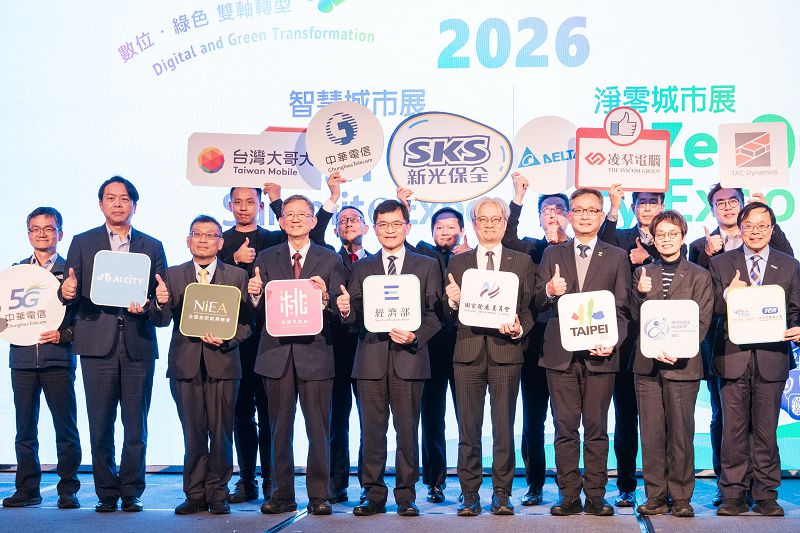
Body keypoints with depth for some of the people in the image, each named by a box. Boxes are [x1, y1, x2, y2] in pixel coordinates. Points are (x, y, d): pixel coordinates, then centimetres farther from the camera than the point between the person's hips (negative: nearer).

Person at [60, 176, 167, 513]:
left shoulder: (152, 247, 11)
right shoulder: (83, 243, 10)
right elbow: (71, 296, 5)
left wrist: (147, 306, -13)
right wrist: (68, 292, -17)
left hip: (138, 345, 1)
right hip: (98, 344, 0)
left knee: (136, 427, 2)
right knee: (100, 426, 3)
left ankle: (131, 492, 12)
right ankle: (107, 493, 13)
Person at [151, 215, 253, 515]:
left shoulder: (237, 276, 7)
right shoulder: (173, 276, 10)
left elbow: (246, 322, 3)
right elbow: (161, 321, 2)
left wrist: (226, 339, -14)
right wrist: (161, 303, -19)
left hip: (222, 363, -1)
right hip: (185, 364, 1)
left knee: (221, 433, 2)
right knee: (193, 434, 4)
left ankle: (217, 494, 13)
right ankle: (195, 495, 13)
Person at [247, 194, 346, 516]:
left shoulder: (330, 260, 5)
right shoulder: (266, 259, 10)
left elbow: (340, 309, -1)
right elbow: (260, 309, 6)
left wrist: (325, 297, -21)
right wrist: (255, 294, -15)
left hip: (315, 352, -2)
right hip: (277, 353, 2)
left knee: (319, 429, 0)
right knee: (280, 429, 7)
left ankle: (319, 495, 8)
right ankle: (282, 495, 16)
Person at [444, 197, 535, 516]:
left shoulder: (522, 262, 10)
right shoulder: (458, 262, 12)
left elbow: (527, 309, 7)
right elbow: (449, 313, 9)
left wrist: (518, 330, -12)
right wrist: (452, 302, -12)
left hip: (505, 351, -1)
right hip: (468, 350, 1)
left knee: (504, 427, 2)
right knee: (468, 428, 3)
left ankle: (502, 493, 11)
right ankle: (470, 495, 10)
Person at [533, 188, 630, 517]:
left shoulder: (616, 257, 9)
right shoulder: (552, 255, 12)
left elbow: (622, 309, 5)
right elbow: (537, 304, 7)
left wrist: (612, 342, -11)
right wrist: (549, 291, -16)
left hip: (599, 354, -1)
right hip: (561, 354, 1)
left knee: (596, 428, 3)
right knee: (565, 428, 3)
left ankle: (595, 496, 10)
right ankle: (569, 497, 9)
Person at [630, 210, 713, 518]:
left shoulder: (699, 276, 6)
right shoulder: (642, 274, 13)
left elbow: (701, 322, 0)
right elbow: (635, 318, 9)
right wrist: (640, 294, -10)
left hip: (682, 365, -2)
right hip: (647, 365, 2)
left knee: (681, 435, -1)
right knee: (651, 434, 3)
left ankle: (681, 498, 8)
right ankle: (656, 495, 11)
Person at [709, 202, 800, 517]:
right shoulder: (721, 263, 7)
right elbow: (711, 310, 2)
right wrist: (727, 294, -18)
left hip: (771, 358, 0)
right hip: (732, 358, 0)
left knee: (767, 430, 5)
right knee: (733, 430, 2)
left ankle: (766, 496, 14)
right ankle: (733, 495, 10)